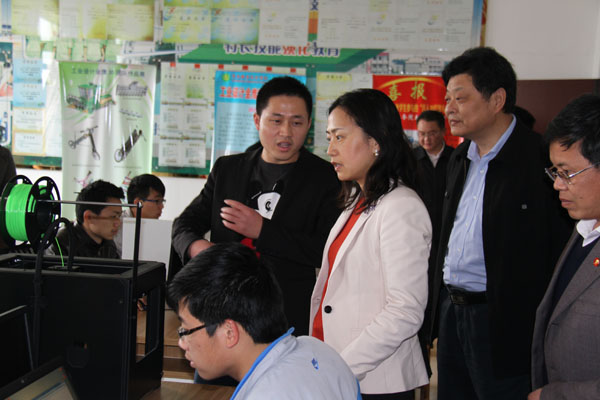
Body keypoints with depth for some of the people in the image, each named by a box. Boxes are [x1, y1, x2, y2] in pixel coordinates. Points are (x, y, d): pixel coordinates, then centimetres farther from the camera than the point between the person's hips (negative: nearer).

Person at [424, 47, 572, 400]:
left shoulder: (542, 161, -15)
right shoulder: (460, 159, 12)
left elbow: (561, 253, -15)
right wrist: (439, 310, 14)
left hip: (505, 327, -7)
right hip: (451, 314, 8)